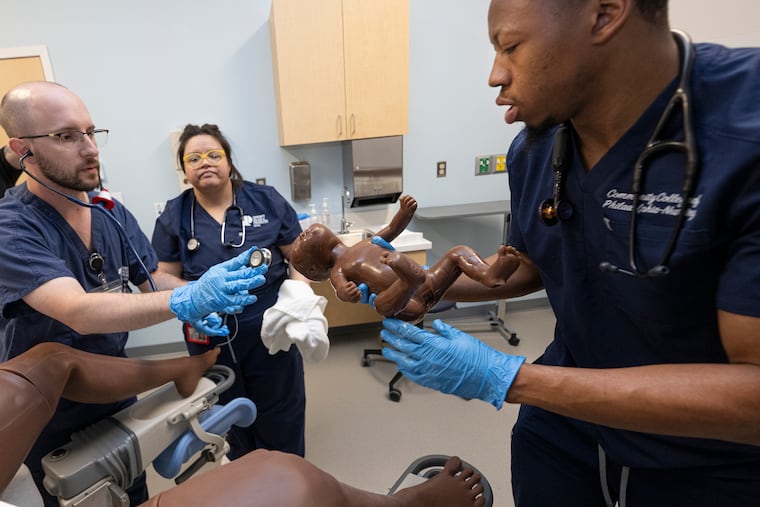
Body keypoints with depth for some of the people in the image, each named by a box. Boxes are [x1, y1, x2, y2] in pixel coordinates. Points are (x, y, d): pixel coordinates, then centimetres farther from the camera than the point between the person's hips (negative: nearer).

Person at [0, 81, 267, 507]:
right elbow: (78, 311, -39)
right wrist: (187, 302, -53)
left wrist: (196, 306, -23)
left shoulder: (113, 213, -5)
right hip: (51, 418, -5)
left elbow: (153, 282, -1)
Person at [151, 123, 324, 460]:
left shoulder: (266, 200, -4)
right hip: (211, 338, 2)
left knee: (281, 417, 14)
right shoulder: (173, 217, -1)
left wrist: (299, 293, -19)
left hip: (271, 330, -1)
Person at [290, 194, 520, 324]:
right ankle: (409, 279, -66)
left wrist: (404, 210, 5)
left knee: (460, 251, -3)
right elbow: (342, 289, -14)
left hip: (429, 283, 7)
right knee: (382, 302, -38)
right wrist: (347, 293, -39)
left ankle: (488, 274, -31)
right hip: (406, 306, -6)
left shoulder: (366, 243, 26)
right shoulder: (337, 271, 7)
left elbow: (393, 229, 26)